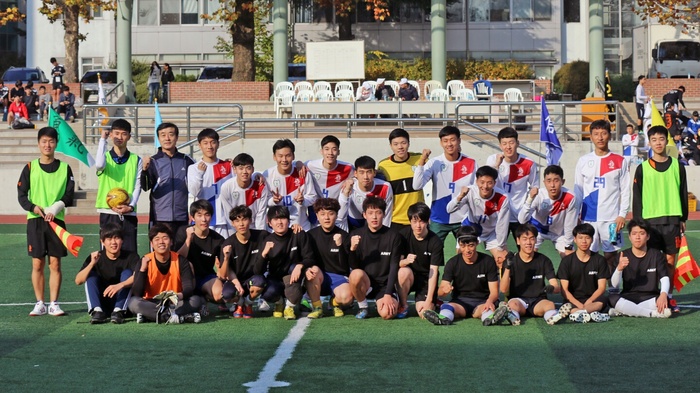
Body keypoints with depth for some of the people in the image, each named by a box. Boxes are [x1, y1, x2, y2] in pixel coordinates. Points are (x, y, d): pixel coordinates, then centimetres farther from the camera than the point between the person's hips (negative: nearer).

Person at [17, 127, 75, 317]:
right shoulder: (30, 168, 6)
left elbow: (68, 196, 1)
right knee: (37, 264, 1)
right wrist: (33, 207, -15)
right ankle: (40, 303, 7)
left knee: (55, 264, -1)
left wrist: (54, 209, -15)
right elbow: (21, 196, 3)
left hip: (57, 220, 0)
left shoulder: (65, 168, 6)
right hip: (35, 221, 0)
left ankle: (54, 304, 3)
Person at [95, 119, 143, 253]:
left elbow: (137, 186, 3)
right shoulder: (105, 156, 6)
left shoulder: (136, 160, 9)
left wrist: (131, 206, -12)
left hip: (128, 214, 1)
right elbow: (99, 165, -19)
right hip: (108, 213, -1)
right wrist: (103, 139, -12)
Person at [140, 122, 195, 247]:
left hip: (183, 218, 2)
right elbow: (145, 187, -9)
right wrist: (145, 170, -27)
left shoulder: (186, 160, 8)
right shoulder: (153, 161, 2)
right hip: (161, 218, -2)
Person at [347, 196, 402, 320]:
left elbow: (394, 268, -5)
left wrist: (388, 294, -14)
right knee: (356, 274, -34)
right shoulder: (356, 235, 0)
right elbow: (353, 267, -3)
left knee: (387, 313, -27)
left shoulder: (393, 236, -4)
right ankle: (363, 308, -7)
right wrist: (352, 249, -23)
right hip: (364, 283, 1)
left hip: (385, 285, 0)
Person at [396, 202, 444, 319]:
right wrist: (405, 261, -36)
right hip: (410, 277, 2)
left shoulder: (436, 242, -15)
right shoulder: (404, 235, -9)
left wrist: (429, 300, -23)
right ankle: (403, 306, -11)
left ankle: (433, 303, 15)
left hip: (426, 280, -1)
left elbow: (433, 272, -17)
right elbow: (397, 263, -10)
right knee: (404, 271, -34)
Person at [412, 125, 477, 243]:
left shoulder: (470, 163, -3)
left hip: (463, 219, 1)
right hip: (438, 219, -1)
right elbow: (417, 186, -17)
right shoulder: (434, 163, -7)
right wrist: (422, 161, -23)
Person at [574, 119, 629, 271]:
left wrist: (622, 214, -5)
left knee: (611, 255, 1)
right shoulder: (583, 161, 8)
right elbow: (578, 190, 11)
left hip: (611, 218, -2)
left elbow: (625, 190, 3)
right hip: (588, 218, 2)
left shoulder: (619, 161, 3)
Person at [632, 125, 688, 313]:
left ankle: (669, 297, 10)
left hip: (672, 220, 1)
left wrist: (683, 219, 7)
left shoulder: (677, 166, 7)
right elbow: (636, 197, 4)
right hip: (650, 220, -1)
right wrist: (638, 222, -1)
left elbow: (683, 193, 10)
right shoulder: (643, 169, 3)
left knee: (670, 259, 2)